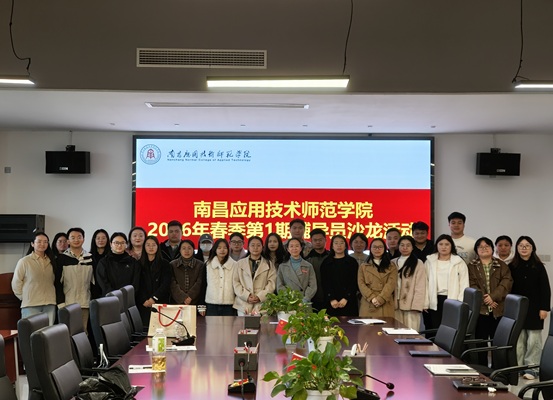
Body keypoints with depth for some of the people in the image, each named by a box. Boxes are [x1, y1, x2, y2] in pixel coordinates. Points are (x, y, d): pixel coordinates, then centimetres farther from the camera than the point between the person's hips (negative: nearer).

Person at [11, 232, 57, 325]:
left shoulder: (51, 261, 11)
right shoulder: (24, 261, -1)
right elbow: (16, 283, 2)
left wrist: (50, 297, 9)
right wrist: (24, 297, 3)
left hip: (50, 304, 4)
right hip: (30, 305, -4)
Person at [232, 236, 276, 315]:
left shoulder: (268, 264, 13)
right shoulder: (240, 263, 15)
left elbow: (271, 283, 4)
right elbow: (235, 282, 7)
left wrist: (259, 296, -10)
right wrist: (247, 296, -7)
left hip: (262, 304, -1)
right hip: (243, 304, 1)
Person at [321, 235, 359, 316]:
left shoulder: (352, 262, 9)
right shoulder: (326, 263, 11)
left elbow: (354, 282, 2)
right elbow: (325, 283, 4)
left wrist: (346, 298, -10)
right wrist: (331, 299, -10)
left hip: (349, 302, 0)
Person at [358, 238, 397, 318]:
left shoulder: (392, 267, 14)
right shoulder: (363, 266, 17)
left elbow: (391, 284, 0)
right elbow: (361, 284, 5)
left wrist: (380, 299, -13)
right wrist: (372, 298, -10)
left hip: (386, 305, 0)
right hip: (368, 306, 1)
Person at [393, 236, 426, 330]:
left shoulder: (418, 264, -1)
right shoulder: (393, 263, 14)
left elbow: (420, 287, -6)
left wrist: (416, 306, -13)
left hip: (410, 306, -4)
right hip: (395, 305, 4)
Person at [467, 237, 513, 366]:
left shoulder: (501, 265, 12)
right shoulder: (471, 266, 10)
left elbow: (506, 282, -2)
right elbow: (472, 285, -2)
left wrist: (493, 296, -14)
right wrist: (484, 299, -14)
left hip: (498, 309, 1)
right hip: (480, 308, 0)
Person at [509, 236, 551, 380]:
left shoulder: (538, 266, 2)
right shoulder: (512, 267, 5)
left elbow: (545, 289, 0)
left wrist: (544, 308, -6)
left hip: (534, 308, -1)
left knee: (533, 339, 0)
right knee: (518, 339, 2)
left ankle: (531, 368, 6)